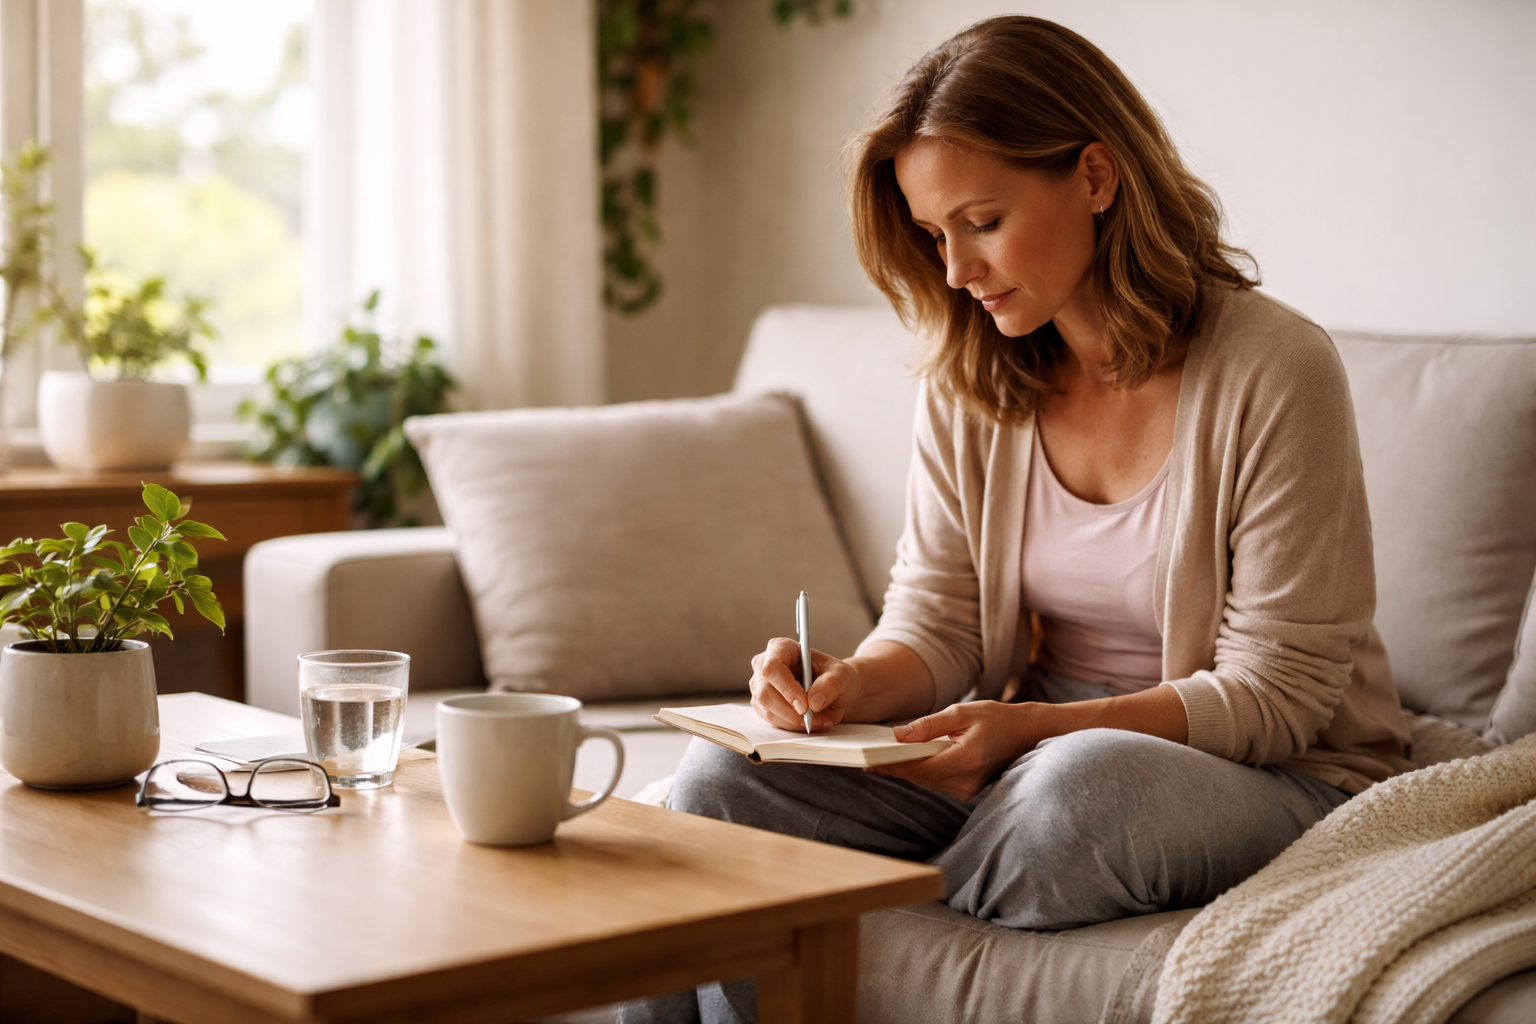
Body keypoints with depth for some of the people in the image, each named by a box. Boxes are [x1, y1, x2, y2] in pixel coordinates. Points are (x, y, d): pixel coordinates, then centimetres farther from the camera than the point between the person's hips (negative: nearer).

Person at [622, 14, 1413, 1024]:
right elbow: (936, 621, 4)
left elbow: (1277, 693, -14)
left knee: (1080, 784, -38)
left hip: (1277, 780, -4)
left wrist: (1034, 727, -26)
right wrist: (857, 683, -20)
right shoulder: (969, 379, 3)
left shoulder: (1275, 371, -14)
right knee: (724, 777, -18)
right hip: (1027, 748, 4)